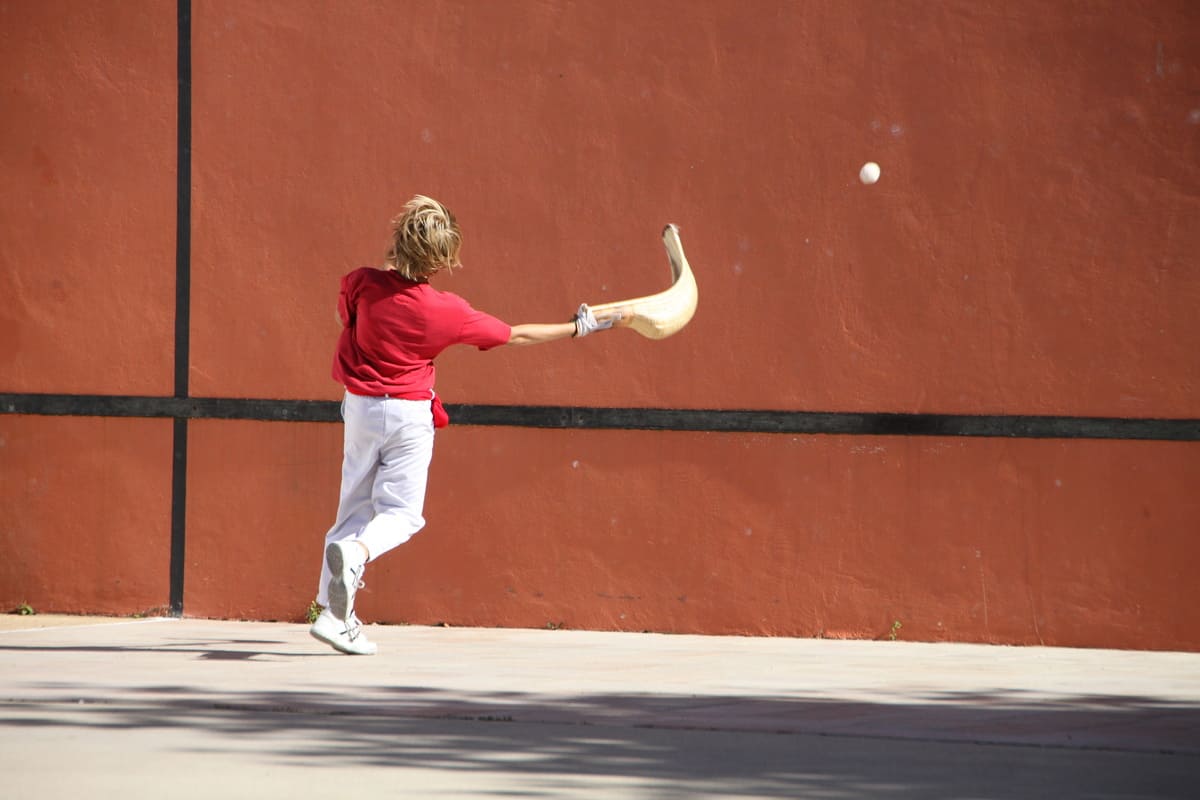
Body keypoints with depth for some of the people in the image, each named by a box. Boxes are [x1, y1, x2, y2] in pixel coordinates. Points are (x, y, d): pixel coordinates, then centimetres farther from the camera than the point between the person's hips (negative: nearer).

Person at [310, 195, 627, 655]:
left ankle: (334, 613, 5)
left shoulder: (362, 285, -13)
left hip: (361, 406, 3)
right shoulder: (447, 312, -15)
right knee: (401, 514, 4)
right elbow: (516, 336, -4)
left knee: (355, 507, 13)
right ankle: (355, 553, -30)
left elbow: (346, 313, 11)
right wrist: (580, 327, 6)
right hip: (410, 414, -3)